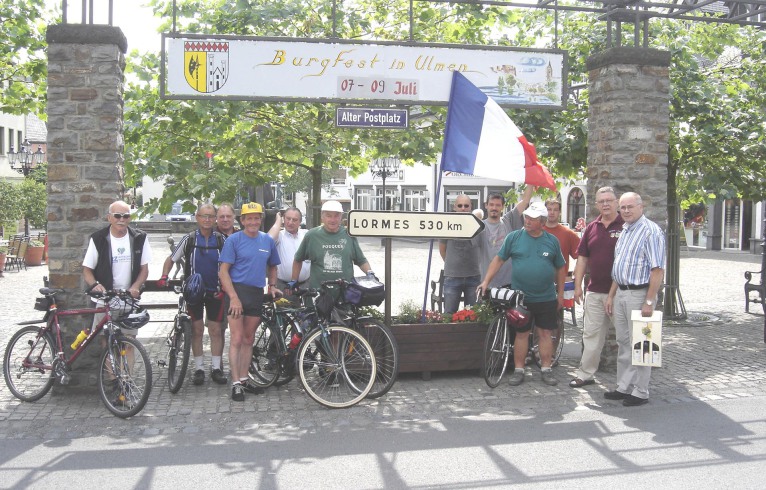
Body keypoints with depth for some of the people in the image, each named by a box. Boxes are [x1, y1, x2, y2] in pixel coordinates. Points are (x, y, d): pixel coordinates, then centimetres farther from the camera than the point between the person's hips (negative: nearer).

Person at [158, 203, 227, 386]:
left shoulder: (221, 240, -1)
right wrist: (164, 277, -8)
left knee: (216, 330, 2)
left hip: (215, 292, 1)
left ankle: (216, 368, 11)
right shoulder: (189, 239, -2)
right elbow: (171, 259, 6)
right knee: (197, 329, 4)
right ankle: (199, 368, 13)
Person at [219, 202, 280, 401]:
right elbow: (223, 271, -9)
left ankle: (244, 379, 22)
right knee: (237, 339, -6)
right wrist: (233, 297, -17)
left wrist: (272, 285, 5)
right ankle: (236, 384, -1)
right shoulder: (234, 240, -5)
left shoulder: (268, 240, 9)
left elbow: (272, 266, 22)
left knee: (249, 339, 12)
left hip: (257, 293, 5)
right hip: (237, 290, -5)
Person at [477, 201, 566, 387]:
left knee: (545, 333, 7)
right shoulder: (514, 237, -2)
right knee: (521, 333, 6)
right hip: (520, 297, -1)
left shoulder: (552, 241, 2)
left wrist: (560, 293, 8)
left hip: (546, 298, 1)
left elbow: (560, 268, 9)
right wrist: (486, 281, -5)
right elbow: (499, 259, 2)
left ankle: (547, 369, 17)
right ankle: (518, 370, 14)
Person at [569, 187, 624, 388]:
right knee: (591, 333, 10)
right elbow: (582, 258, 13)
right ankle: (585, 374, 19)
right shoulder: (592, 228, 11)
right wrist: (578, 285, 6)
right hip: (594, 290, 5)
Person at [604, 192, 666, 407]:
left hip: (639, 294, -8)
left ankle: (640, 392, 10)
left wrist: (649, 301, -22)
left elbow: (658, 270, -18)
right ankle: (624, 387, 23)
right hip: (621, 294, 9)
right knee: (623, 344, 14)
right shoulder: (624, 231, 14)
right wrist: (611, 295, 17)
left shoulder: (650, 231, -13)